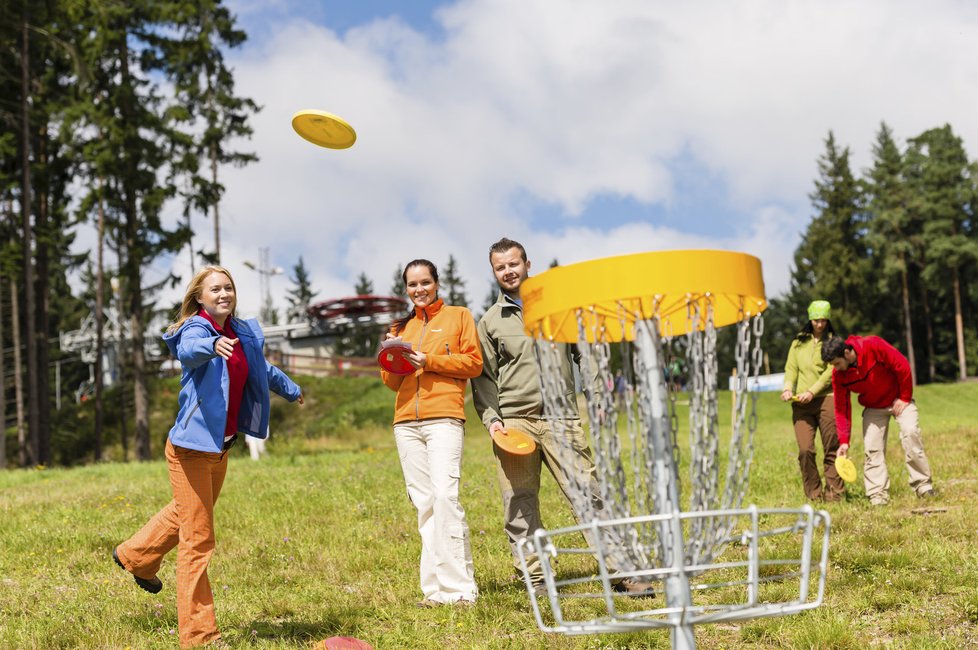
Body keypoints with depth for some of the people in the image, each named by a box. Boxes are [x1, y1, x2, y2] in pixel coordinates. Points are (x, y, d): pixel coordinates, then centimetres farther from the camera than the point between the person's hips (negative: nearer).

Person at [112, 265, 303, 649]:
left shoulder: (245, 334, 7)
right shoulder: (195, 330, -15)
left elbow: (262, 369, 27)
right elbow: (189, 350, -40)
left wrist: (291, 389, 43)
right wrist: (213, 345, -62)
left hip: (220, 448, 8)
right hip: (191, 447, -8)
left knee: (187, 514, 30)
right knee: (198, 541, -6)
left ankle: (135, 556, 56)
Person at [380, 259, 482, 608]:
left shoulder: (459, 316, 11)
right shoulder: (401, 326, 23)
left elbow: (474, 363, 1)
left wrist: (429, 360, -9)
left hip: (443, 417, -5)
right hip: (406, 421, 5)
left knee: (445, 494, -18)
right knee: (423, 502, 1)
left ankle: (458, 586, -17)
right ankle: (435, 588, 2)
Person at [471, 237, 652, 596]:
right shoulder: (489, 322, 11)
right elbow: (483, 377, 9)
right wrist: (491, 419, -4)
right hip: (514, 422, 1)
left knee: (590, 493, -7)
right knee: (519, 506, 0)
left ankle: (621, 571, -5)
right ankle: (535, 579, 9)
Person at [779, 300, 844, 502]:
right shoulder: (798, 342, 18)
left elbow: (831, 371, -3)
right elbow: (791, 367, 11)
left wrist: (812, 391, -15)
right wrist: (788, 388, -8)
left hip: (826, 399, -2)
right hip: (801, 403, 2)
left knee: (832, 450, -2)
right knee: (805, 449, -8)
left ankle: (834, 493, 3)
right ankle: (814, 494, 1)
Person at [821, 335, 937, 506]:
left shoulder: (873, 346, -29)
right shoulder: (838, 374, -15)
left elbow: (902, 366, -20)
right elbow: (842, 408, -10)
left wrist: (905, 397, -14)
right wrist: (844, 441, -14)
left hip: (898, 400, -3)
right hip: (873, 407, 3)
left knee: (910, 432, -19)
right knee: (872, 447, -8)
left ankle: (923, 485, -10)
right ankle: (878, 494, -3)